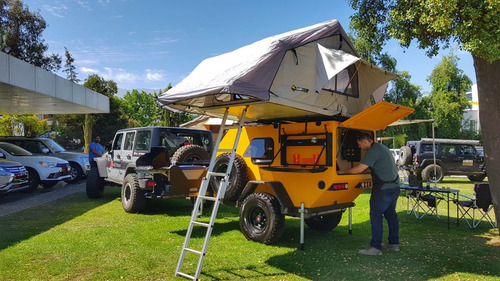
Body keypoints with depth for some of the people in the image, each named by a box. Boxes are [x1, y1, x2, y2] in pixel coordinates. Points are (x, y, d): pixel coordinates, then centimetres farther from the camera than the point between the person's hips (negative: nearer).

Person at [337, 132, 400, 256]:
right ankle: (394, 243, 25)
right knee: (390, 214, 17)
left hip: (384, 188, -10)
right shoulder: (381, 148, 17)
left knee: (375, 215, -8)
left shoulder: (374, 150, -16)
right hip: (394, 186, 10)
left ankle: (376, 247, -7)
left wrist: (343, 171, -9)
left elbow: (359, 169, -19)